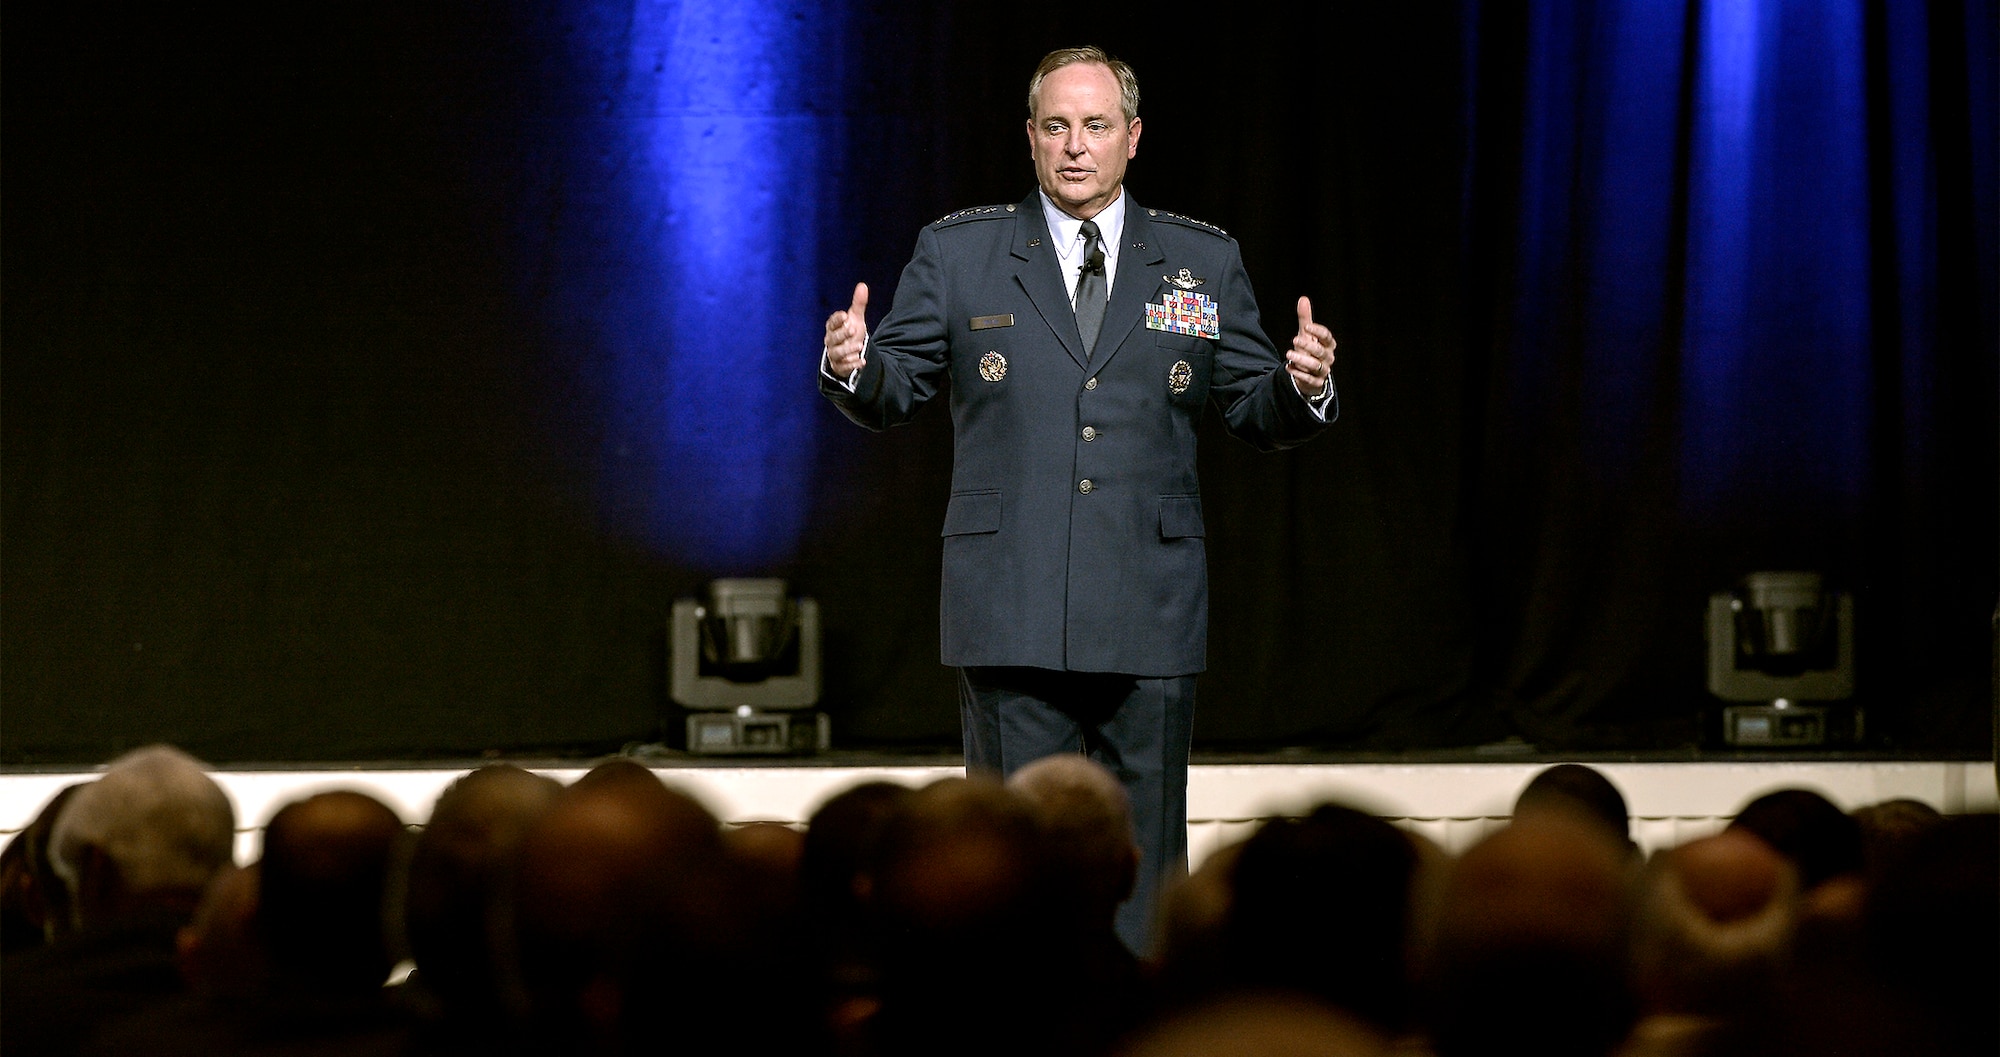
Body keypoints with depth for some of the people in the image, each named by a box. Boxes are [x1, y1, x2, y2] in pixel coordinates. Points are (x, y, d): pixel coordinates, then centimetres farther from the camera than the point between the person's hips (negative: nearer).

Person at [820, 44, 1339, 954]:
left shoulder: (1204, 262, 10)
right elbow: (893, 392, 5)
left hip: (1149, 615, 1)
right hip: (1012, 613, -1)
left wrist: (1301, 388, -12)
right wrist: (853, 367, -16)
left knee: (1144, 852, 5)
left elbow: (1256, 413, 10)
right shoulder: (957, 253, 7)